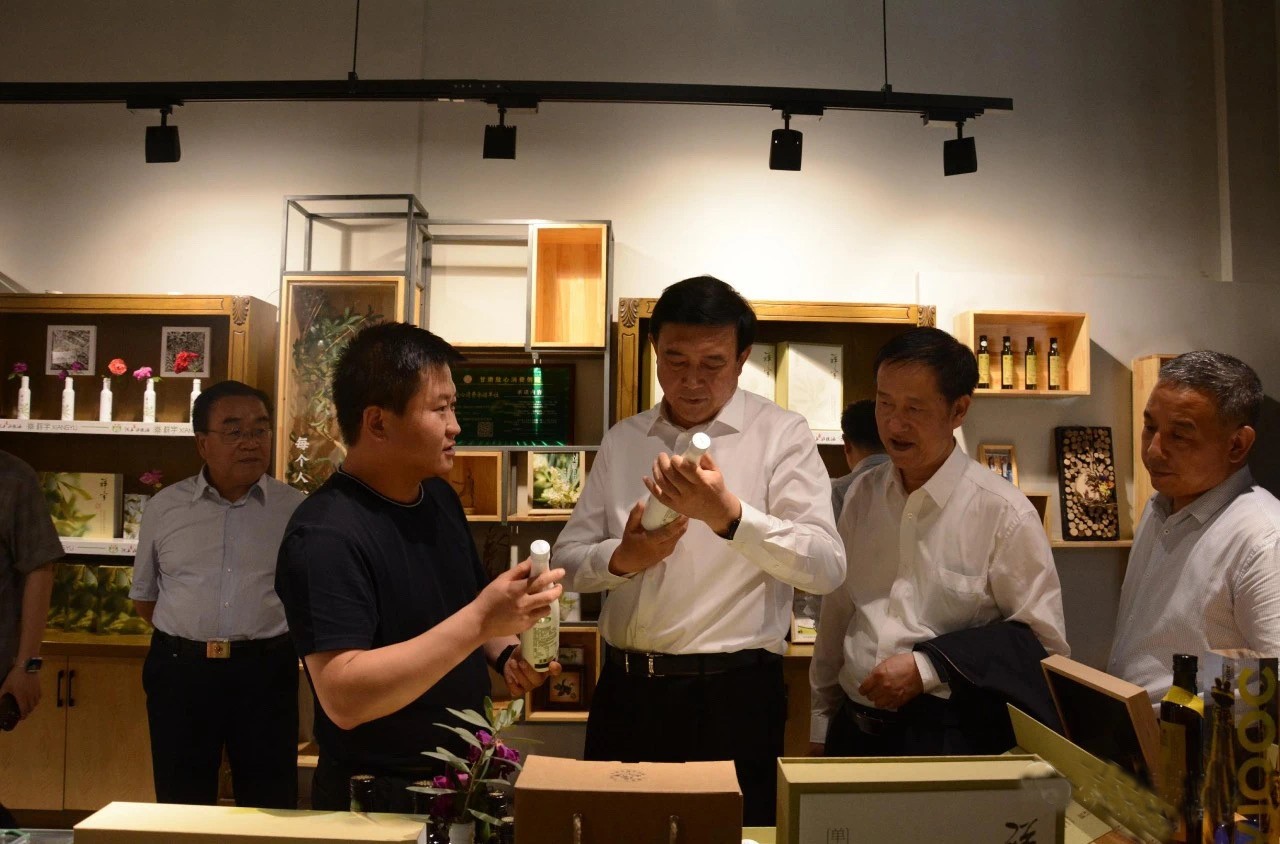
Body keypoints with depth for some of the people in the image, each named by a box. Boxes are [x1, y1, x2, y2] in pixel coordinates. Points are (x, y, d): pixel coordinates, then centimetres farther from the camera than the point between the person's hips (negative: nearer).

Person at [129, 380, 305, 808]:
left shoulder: (295, 509, -1)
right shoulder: (164, 507, 4)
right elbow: (143, 599, 14)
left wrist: (261, 631, 1)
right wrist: (194, 634, 5)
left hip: (266, 671, -1)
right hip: (181, 671, 2)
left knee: (271, 809, 7)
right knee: (182, 811, 13)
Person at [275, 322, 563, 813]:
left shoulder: (439, 496, 2)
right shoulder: (326, 536, -24)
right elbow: (343, 697, -31)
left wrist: (505, 651, -6)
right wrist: (480, 621, -36)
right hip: (382, 802, -8)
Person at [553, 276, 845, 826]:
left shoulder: (782, 435, -5)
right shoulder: (621, 440, 9)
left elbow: (826, 568, -16)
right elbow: (567, 560, 8)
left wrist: (727, 515, -30)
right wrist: (622, 558, -14)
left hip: (734, 697, -4)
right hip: (624, 692, 4)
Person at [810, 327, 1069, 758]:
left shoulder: (1004, 512, -11)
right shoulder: (861, 494, 3)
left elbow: (1043, 640, -8)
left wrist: (927, 666, -16)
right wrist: (822, 721, 14)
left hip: (952, 738, -4)